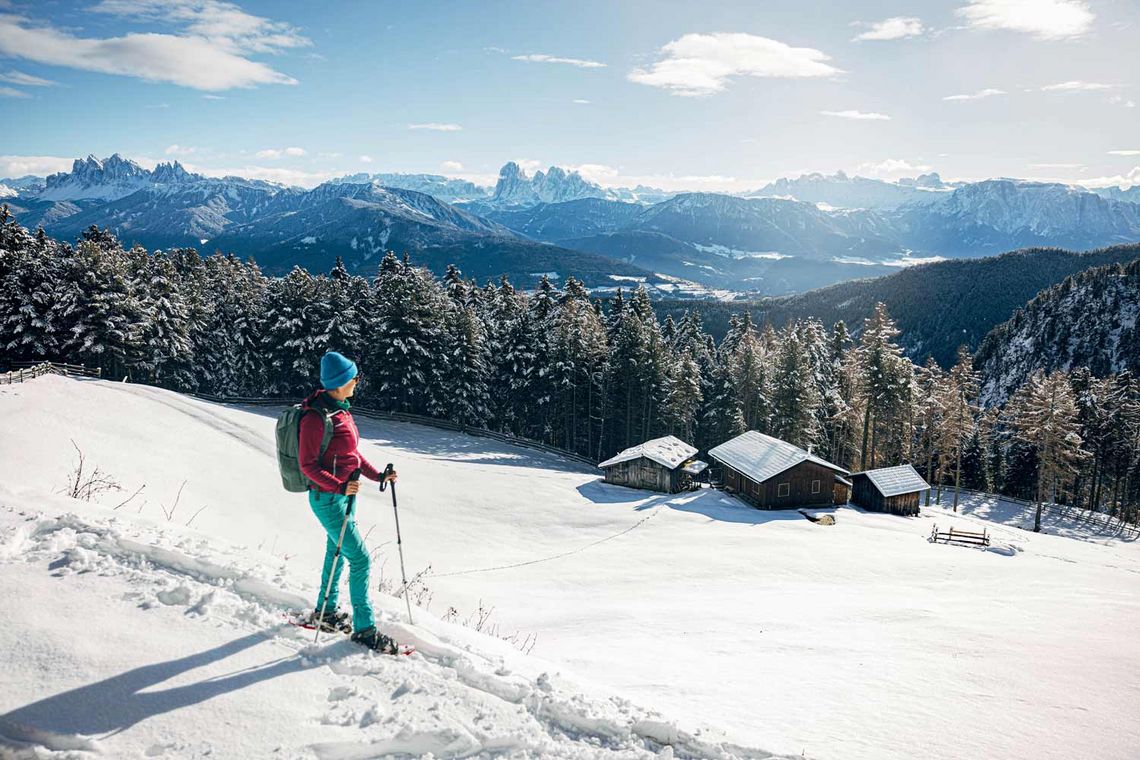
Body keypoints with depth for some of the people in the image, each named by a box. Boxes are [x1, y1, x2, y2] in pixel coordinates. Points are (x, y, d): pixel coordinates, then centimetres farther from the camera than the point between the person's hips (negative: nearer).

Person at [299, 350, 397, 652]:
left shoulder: (340, 409, 6)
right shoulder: (316, 417, -23)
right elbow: (308, 465, -21)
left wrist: (377, 475, 7)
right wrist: (338, 486, -32)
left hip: (343, 493, 10)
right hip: (328, 498, -10)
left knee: (337, 552, 22)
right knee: (360, 559, -6)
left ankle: (325, 611, 40)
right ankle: (364, 628, 6)